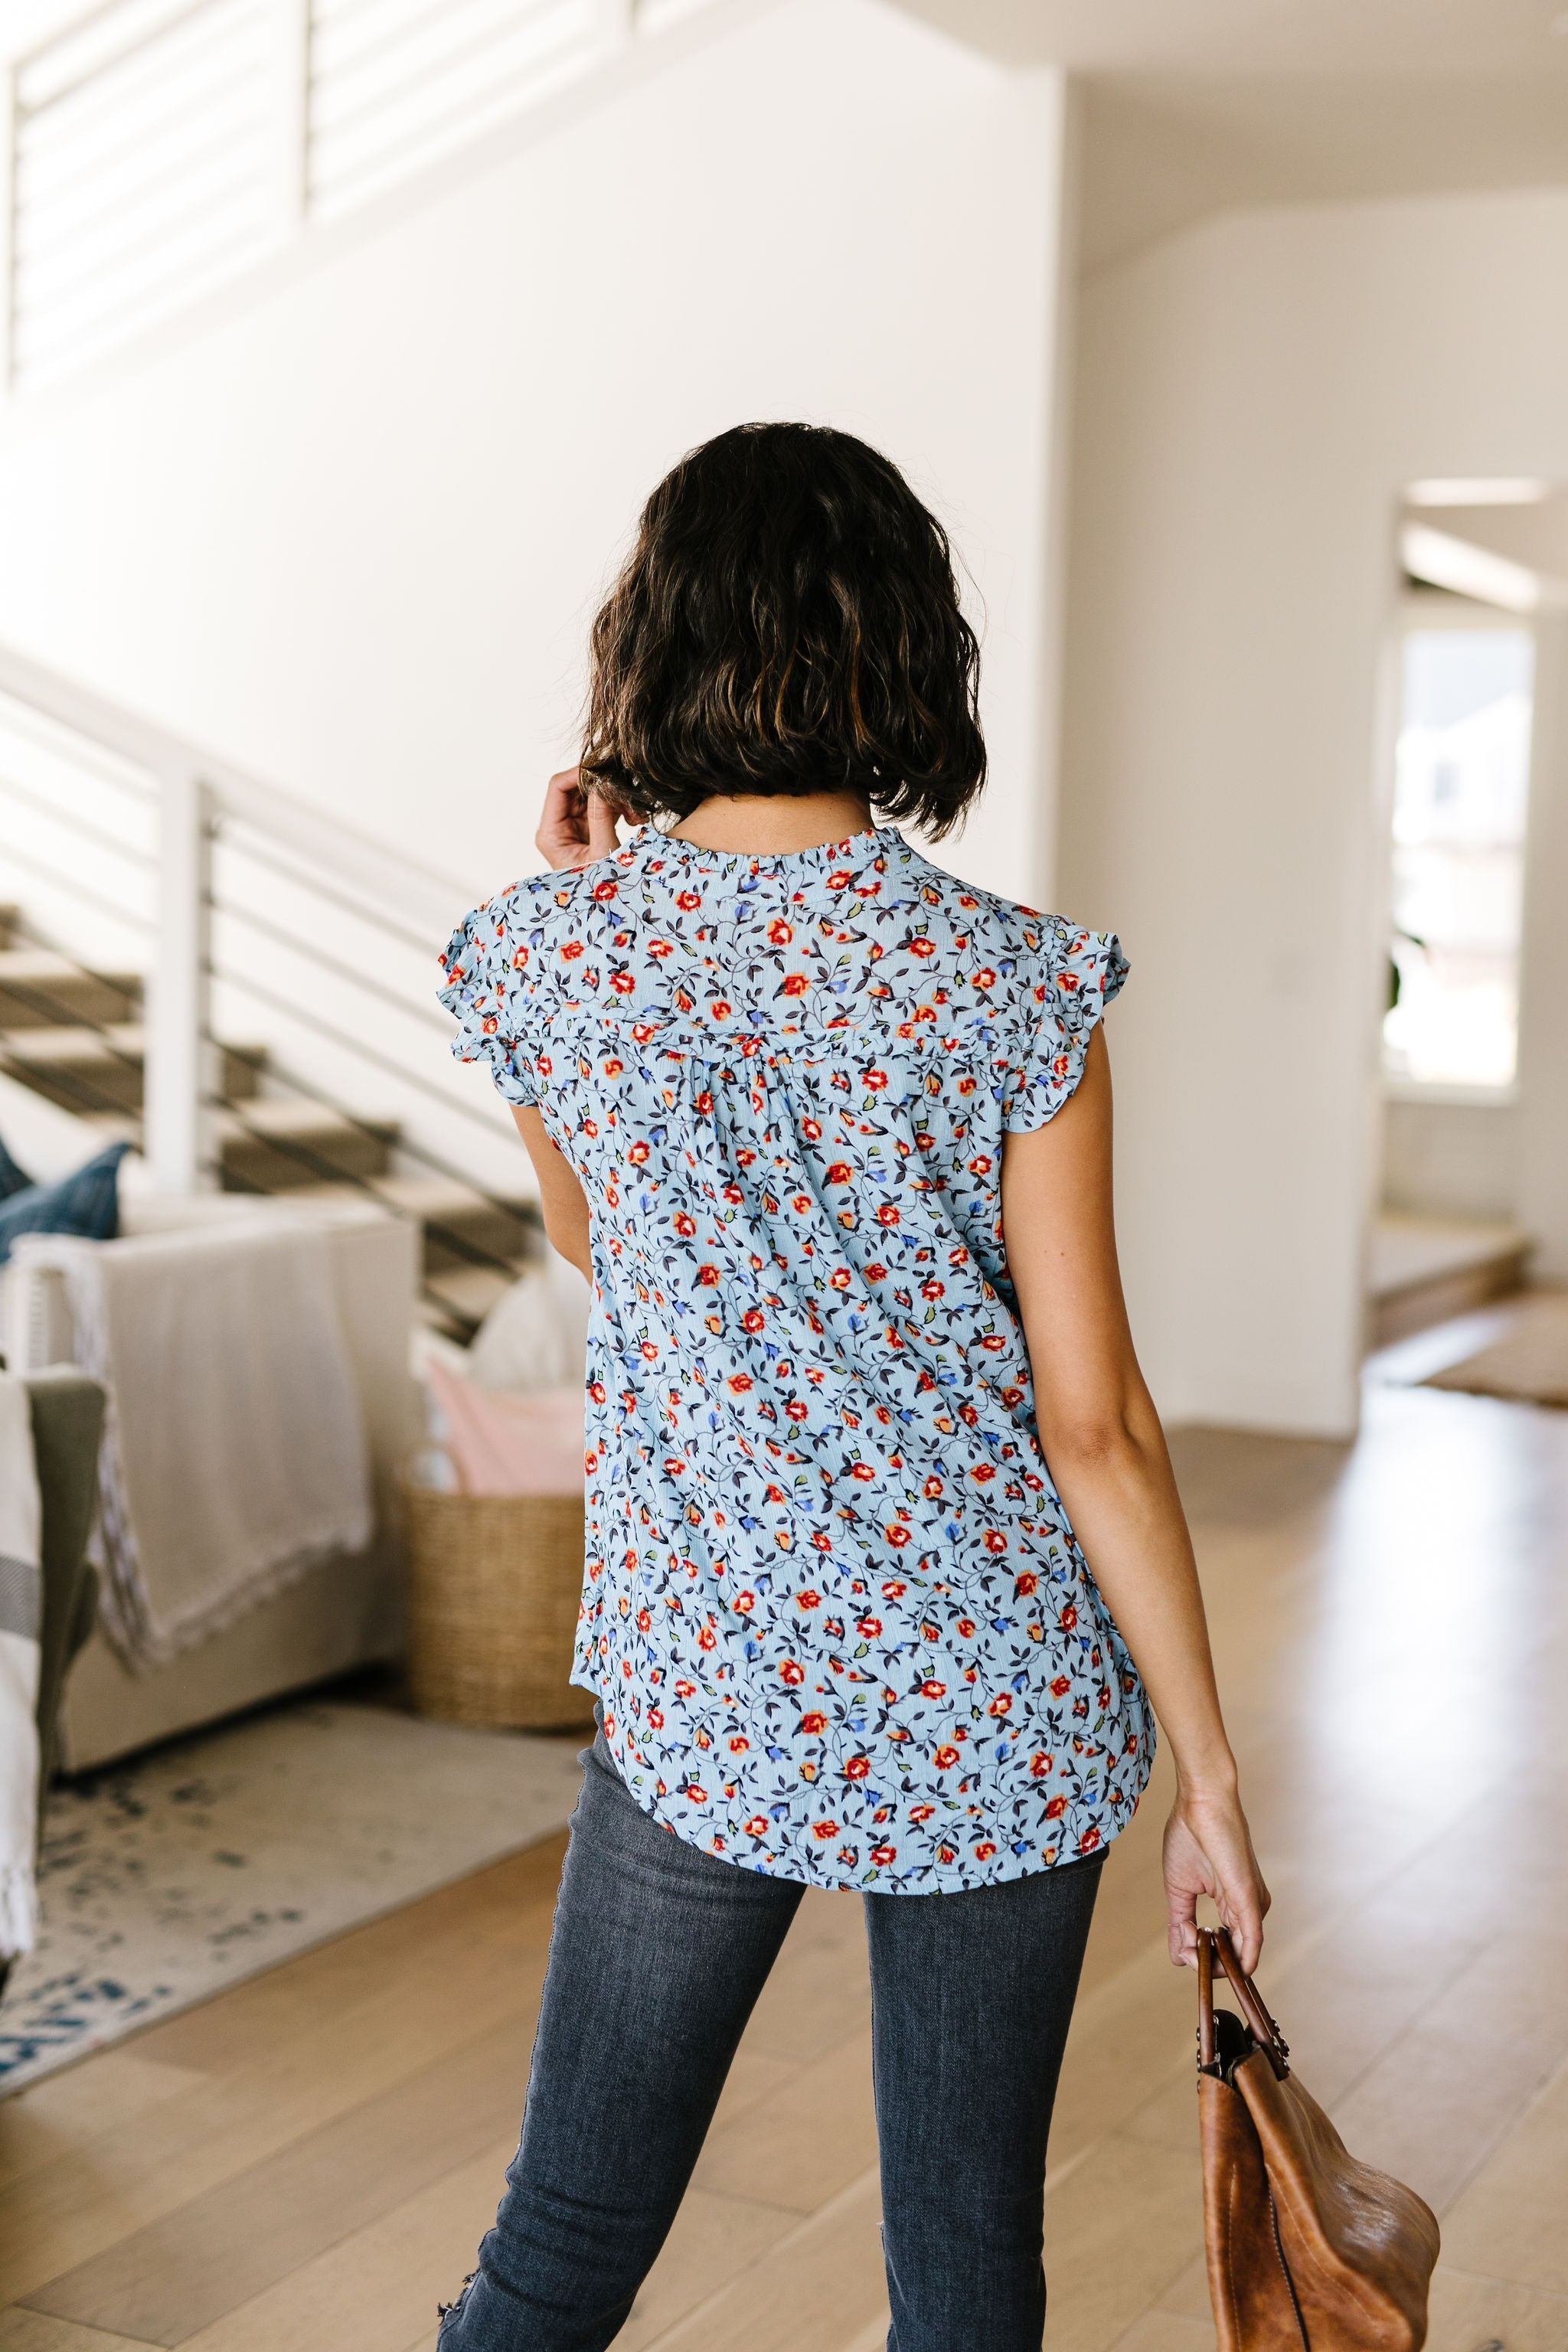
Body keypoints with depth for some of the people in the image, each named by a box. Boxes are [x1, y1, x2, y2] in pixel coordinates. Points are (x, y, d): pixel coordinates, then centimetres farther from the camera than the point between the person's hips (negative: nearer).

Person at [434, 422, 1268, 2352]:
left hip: (698, 1685, 1)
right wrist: (1207, 1776, -1)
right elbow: (1094, 1423, -10)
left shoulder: (550, 953, -6)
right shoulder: (1011, 984, -12)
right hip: (1001, 1706, -1)